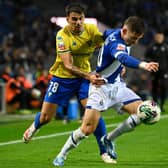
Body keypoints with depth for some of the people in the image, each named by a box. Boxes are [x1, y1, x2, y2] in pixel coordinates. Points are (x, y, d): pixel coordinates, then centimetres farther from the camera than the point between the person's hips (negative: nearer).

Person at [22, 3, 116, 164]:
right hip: (62, 77, -2)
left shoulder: (92, 29, -13)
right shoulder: (62, 35, -22)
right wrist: (88, 76, -41)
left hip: (84, 77, 2)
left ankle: (105, 151, -5)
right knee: (45, 117, 6)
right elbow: (68, 65, -28)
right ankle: (34, 126, 43)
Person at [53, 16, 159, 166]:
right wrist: (143, 65, -68)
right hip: (101, 87, -8)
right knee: (87, 129, -15)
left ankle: (109, 139, 9)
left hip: (117, 85, 9)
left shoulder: (115, 33, 0)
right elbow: (124, 59, -51)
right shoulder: (115, 43, -28)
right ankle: (62, 155, 9)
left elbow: (104, 34, 24)